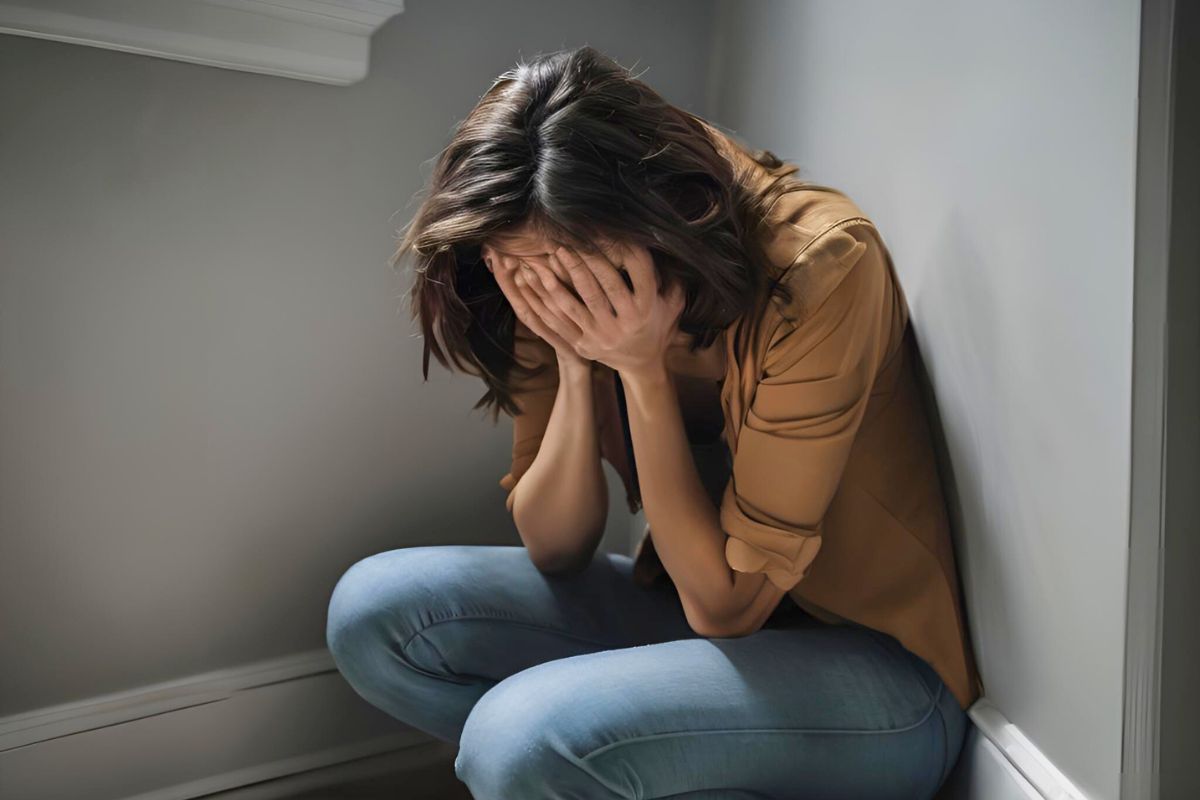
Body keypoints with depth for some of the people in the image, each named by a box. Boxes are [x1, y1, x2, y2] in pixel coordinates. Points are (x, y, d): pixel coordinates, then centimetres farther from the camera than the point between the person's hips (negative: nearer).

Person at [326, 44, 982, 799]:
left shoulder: (818, 269, -25)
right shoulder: (561, 296, -9)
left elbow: (725, 603, -21)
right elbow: (554, 549, -4)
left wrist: (641, 368, -26)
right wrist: (575, 365, -19)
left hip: (873, 661, -6)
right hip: (700, 612, 6)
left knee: (526, 735, -29)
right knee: (377, 609, -7)